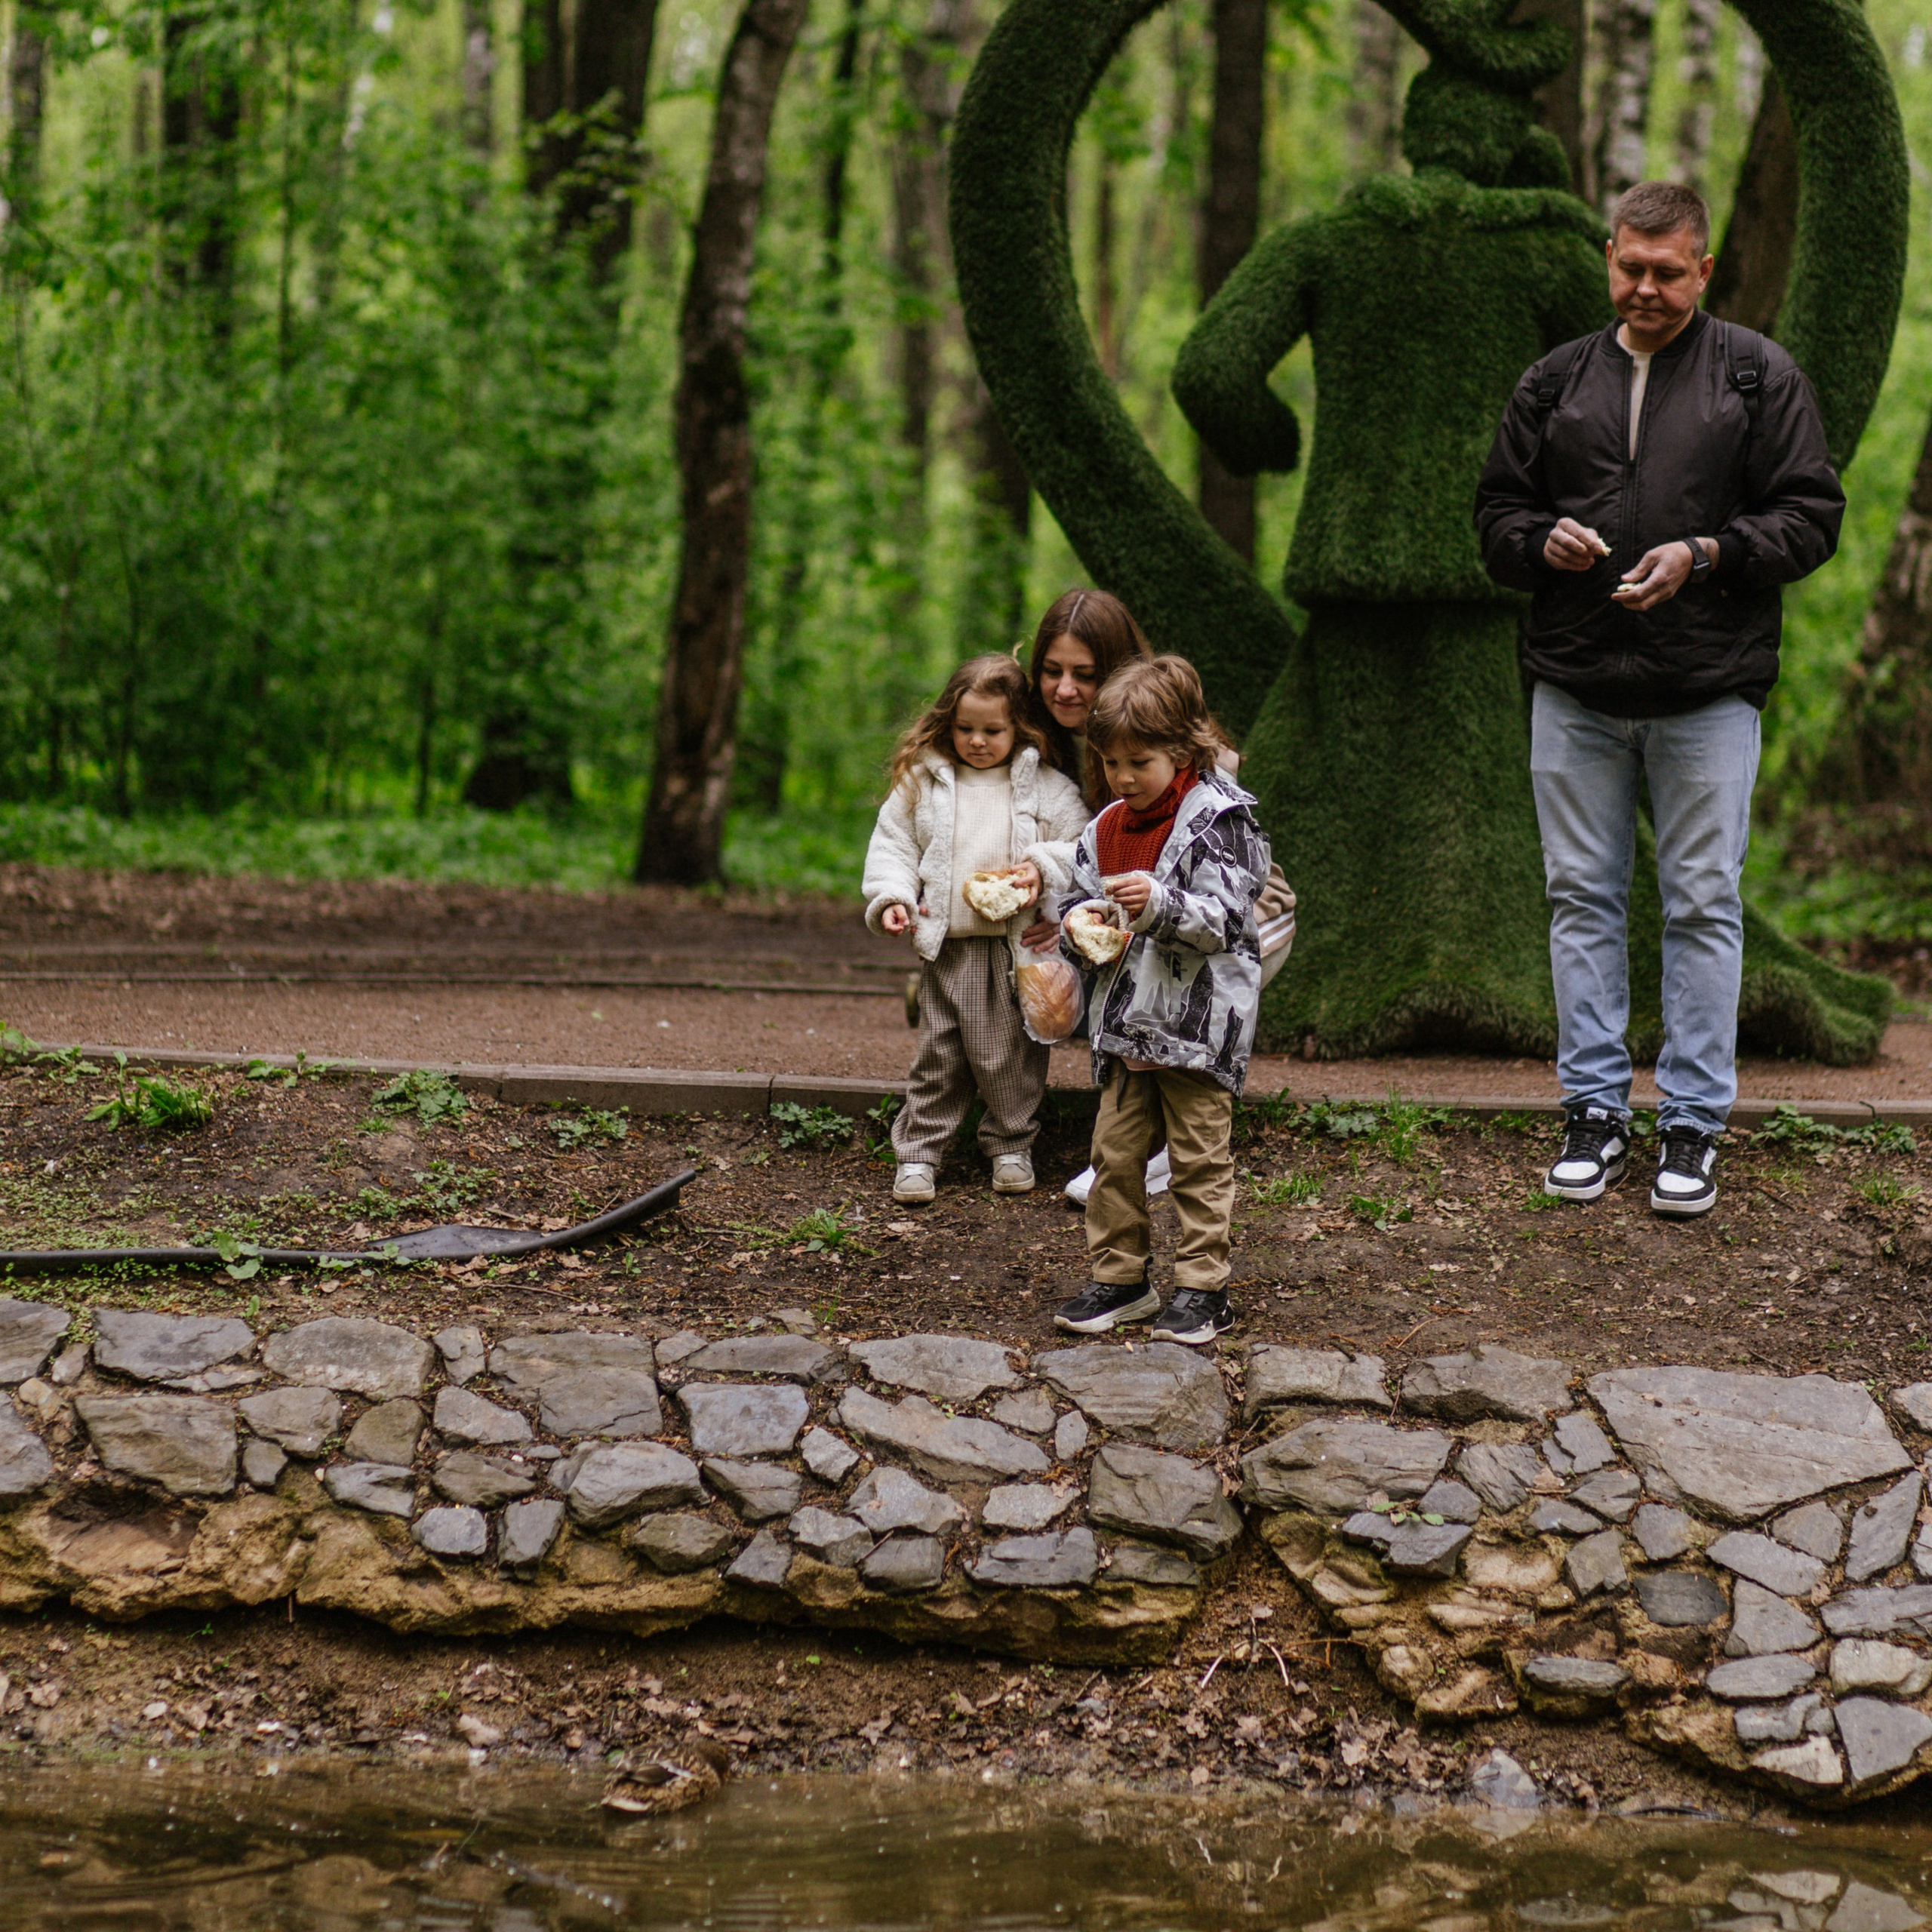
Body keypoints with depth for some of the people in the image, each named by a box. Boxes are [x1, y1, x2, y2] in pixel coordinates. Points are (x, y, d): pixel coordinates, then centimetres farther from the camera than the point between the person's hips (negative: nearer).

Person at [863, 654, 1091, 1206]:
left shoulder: (1046, 787, 1)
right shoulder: (923, 782, 5)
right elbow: (892, 844, 9)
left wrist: (1043, 866, -15)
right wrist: (892, 898, -5)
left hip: (1017, 947, -1)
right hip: (946, 947, 1)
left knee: (1012, 1054, 6)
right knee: (938, 1056, 3)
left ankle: (1011, 1146, 23)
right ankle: (917, 1153, 11)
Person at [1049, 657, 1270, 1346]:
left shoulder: (1218, 820, -9)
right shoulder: (1106, 829, 11)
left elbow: (1223, 920, -15)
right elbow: (1078, 901, 17)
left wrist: (1160, 903, -31)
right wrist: (1080, 930, -6)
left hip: (1198, 1022, -6)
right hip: (1126, 1021, 6)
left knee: (1199, 1158, 0)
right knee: (1115, 1153, 8)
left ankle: (1203, 1289, 6)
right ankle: (1119, 1277, 18)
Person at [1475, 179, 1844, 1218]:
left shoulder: (1761, 378, 3)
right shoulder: (1555, 382, 11)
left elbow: (1809, 516, 0)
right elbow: (1497, 512, 15)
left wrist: (1703, 557, -15)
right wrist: (1544, 541, -8)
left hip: (1708, 692, -3)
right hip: (1575, 688, 3)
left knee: (1703, 903, 1)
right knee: (1583, 898, 6)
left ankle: (1694, 1121, 8)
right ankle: (1595, 1107, 15)